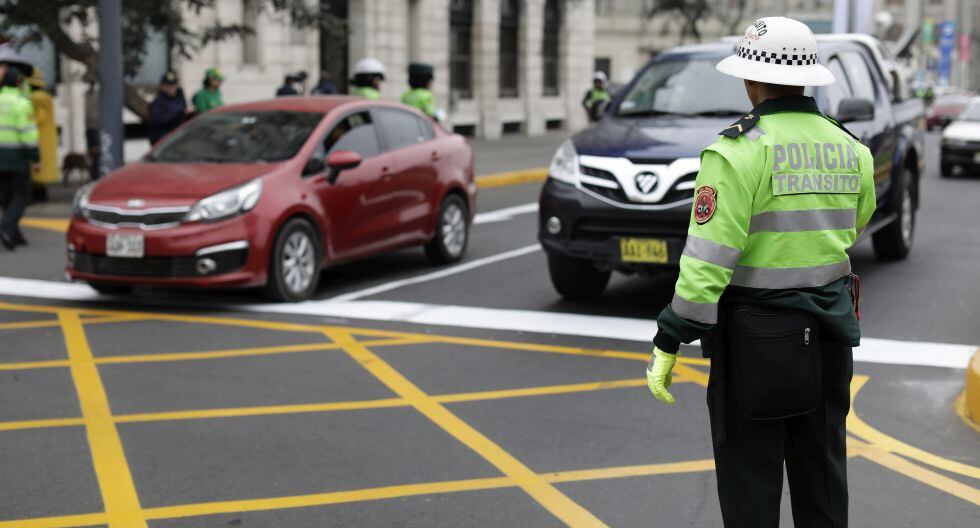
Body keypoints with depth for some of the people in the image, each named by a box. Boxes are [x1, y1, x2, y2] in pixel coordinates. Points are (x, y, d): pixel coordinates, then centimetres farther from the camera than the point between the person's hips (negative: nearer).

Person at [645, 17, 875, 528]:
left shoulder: (739, 151, -16)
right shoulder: (851, 150, 4)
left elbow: (708, 258, -20)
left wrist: (668, 342, -16)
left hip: (756, 338, -6)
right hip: (829, 333, 6)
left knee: (749, 482, 4)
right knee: (820, 474, 16)